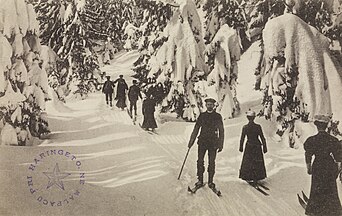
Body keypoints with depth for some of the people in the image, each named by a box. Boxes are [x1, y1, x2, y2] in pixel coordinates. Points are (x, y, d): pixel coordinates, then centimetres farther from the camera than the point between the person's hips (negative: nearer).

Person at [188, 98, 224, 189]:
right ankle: (200, 180, 6)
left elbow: (221, 131, 6)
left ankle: (210, 181, 7)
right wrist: (191, 141, 8)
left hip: (213, 142, -1)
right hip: (202, 141, 1)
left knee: (211, 162, -1)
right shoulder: (202, 116, 9)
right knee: (200, 161, -2)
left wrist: (221, 144, 0)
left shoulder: (218, 116, 4)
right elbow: (196, 129, 13)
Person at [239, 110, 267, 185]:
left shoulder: (245, 127, -11)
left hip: (249, 146, 0)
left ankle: (249, 178, 18)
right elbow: (262, 138, -7)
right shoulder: (258, 127, -12)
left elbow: (242, 139, -5)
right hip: (257, 146, 0)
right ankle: (256, 179, 14)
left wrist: (241, 147, 9)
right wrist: (264, 147, 3)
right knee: (257, 163, 12)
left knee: (248, 162, 14)